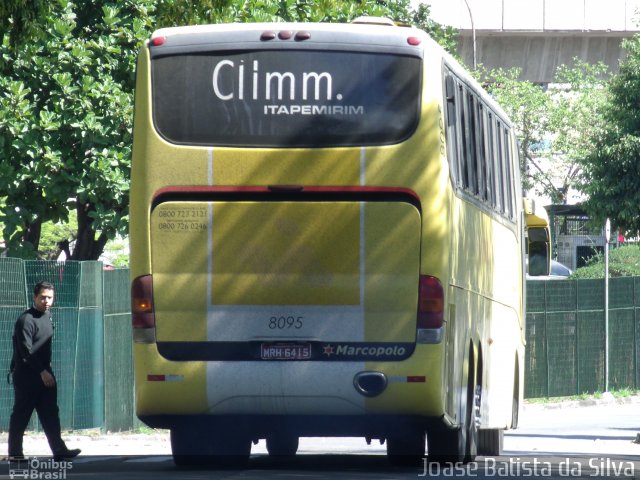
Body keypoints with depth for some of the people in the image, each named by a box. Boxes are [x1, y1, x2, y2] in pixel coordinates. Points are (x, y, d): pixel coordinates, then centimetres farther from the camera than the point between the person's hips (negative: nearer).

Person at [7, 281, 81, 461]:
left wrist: (47, 370, 13)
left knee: (50, 412, 2)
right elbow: (26, 351, -19)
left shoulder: (47, 316, 12)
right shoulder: (26, 320, -14)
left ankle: (59, 449, -2)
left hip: (44, 373, 8)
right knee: (21, 414, -2)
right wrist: (42, 371, -20)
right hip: (26, 375, -8)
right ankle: (15, 452, 3)